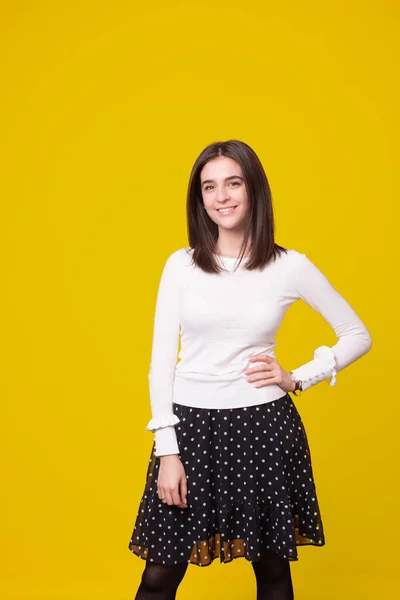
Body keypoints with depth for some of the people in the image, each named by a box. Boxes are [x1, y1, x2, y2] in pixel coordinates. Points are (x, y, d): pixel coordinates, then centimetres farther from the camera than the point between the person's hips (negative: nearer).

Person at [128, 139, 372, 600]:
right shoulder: (181, 265, -1)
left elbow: (358, 336, 8)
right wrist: (167, 450, -5)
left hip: (263, 427, 0)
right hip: (191, 424, 1)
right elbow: (161, 359, -1)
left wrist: (299, 379, -2)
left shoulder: (291, 267, -2)